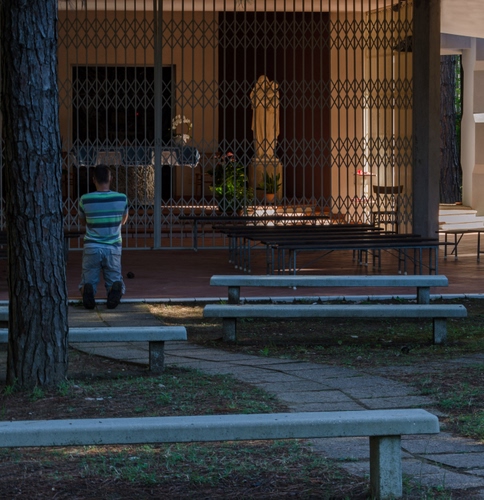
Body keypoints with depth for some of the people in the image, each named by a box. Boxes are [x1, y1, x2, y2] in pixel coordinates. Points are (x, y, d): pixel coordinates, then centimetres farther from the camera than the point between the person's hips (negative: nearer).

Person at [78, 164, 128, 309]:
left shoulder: (85, 200, -7)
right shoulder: (122, 198, -5)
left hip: (92, 248, 0)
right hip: (113, 248, 0)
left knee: (87, 283, 13)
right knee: (115, 281, 12)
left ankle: (88, 290, -25)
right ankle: (116, 288, -26)